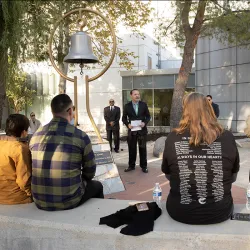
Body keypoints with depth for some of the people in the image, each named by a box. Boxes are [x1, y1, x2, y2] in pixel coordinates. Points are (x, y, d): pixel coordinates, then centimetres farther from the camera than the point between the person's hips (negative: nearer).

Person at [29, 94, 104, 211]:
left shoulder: (36, 135, 1)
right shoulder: (80, 136, -12)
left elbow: (36, 168, 13)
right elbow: (90, 171, 0)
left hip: (39, 201, 5)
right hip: (69, 200, -5)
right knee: (97, 186, 27)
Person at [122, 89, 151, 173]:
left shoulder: (144, 105, 2)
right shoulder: (127, 106, 0)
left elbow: (148, 116, 5)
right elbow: (124, 118, 5)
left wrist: (145, 122, -14)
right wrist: (128, 124, -13)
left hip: (142, 130, 0)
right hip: (132, 130, 0)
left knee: (143, 148, 7)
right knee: (132, 149, 8)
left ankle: (144, 166, 18)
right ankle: (131, 165, 21)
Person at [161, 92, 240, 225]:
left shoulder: (173, 138, -12)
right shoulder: (227, 137, -9)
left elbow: (168, 175, 3)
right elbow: (233, 177, 5)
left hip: (181, 212, 0)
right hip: (219, 212, 1)